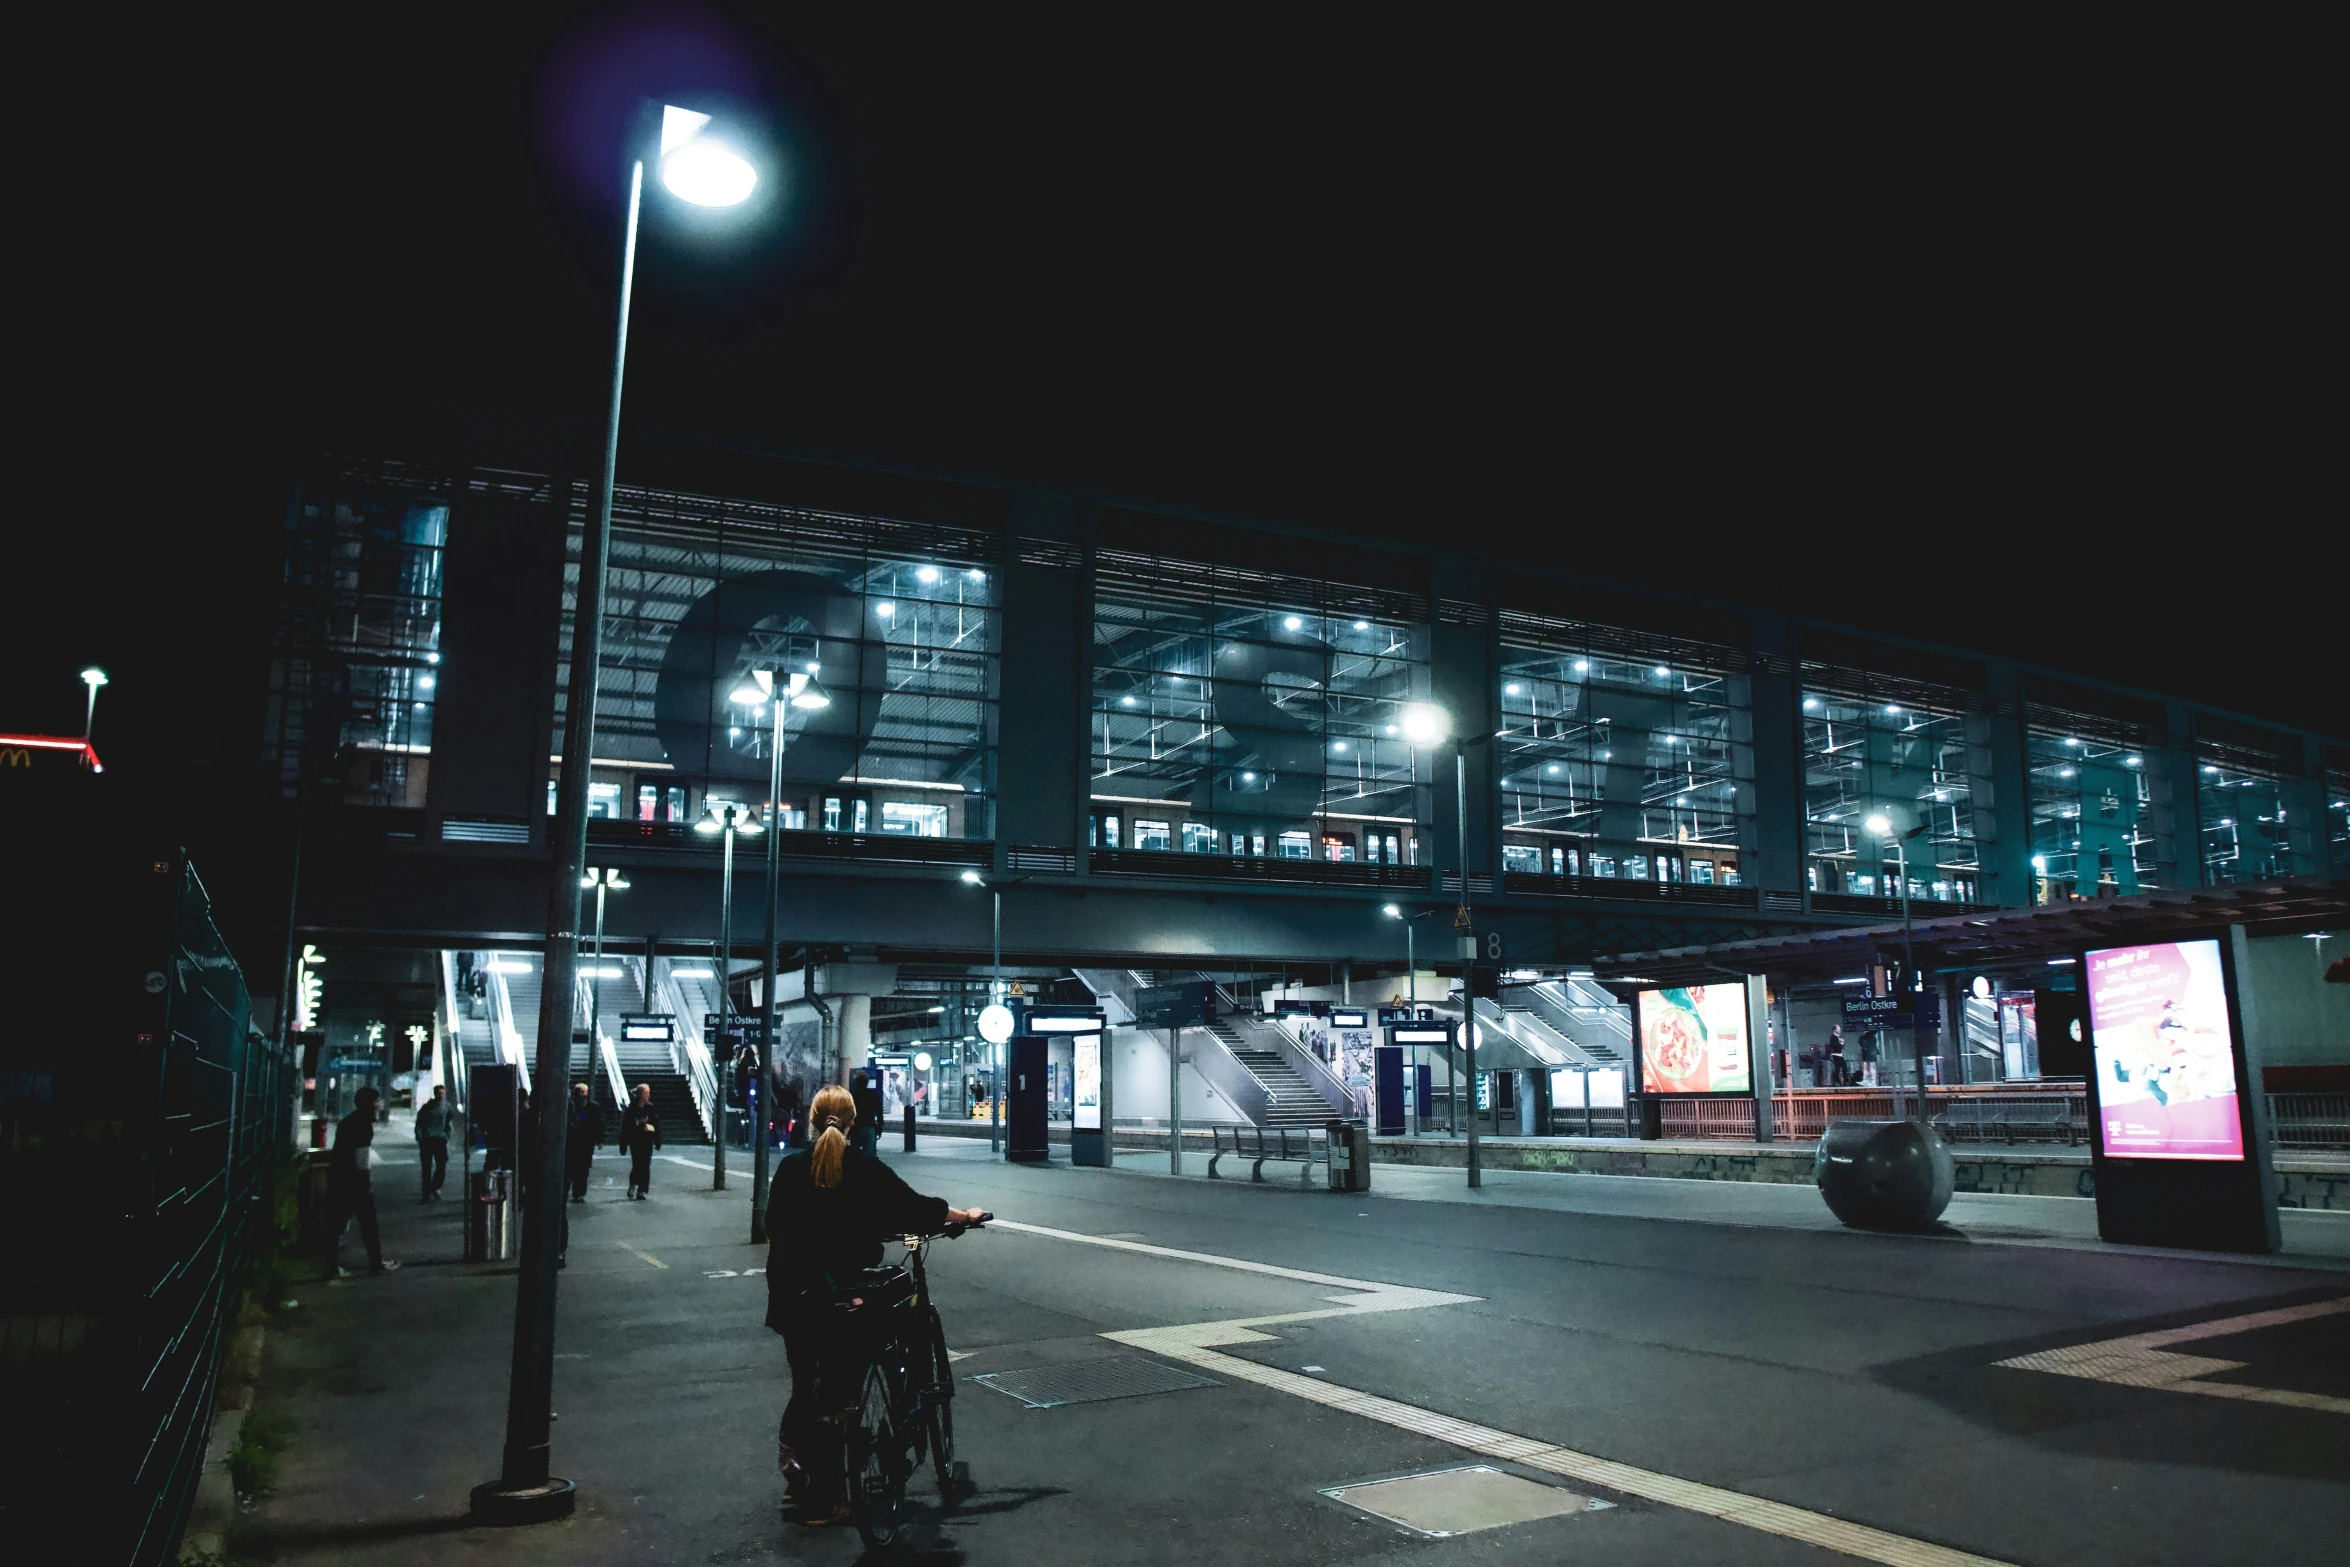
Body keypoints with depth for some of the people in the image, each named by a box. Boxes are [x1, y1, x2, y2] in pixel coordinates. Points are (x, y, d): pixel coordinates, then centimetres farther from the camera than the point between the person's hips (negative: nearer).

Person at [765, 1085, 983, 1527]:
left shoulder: (789, 1169, 0)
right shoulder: (866, 1170, -8)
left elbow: (774, 1225, 7)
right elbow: (916, 1209, -2)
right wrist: (966, 1216, 14)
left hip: (793, 1299, 3)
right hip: (843, 1298, -3)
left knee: (805, 1388, 21)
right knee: (836, 1395, 6)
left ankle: (795, 1477, 28)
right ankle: (822, 1501, 10)